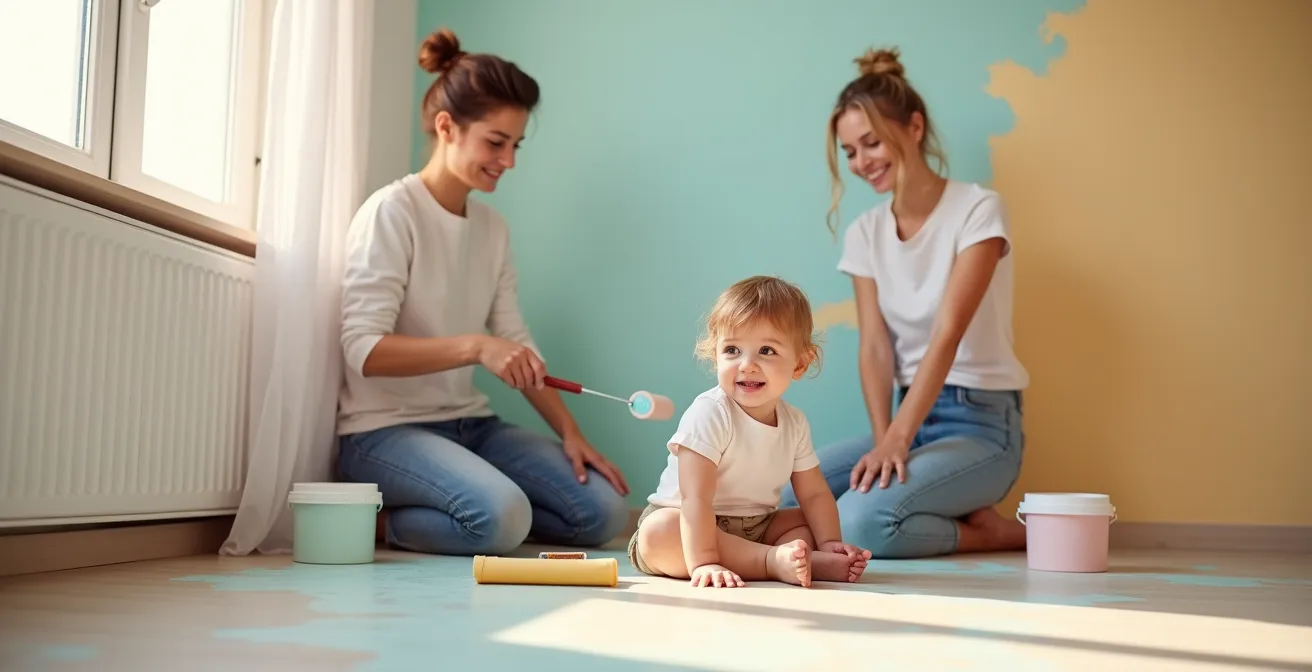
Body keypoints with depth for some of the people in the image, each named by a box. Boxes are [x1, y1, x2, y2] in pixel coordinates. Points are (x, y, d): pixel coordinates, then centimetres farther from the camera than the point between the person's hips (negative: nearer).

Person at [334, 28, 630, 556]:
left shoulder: (493, 228, 10)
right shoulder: (391, 212, -10)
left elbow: (515, 342, 9)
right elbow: (364, 350, -18)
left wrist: (570, 432, -2)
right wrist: (475, 346, -31)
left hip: (470, 424, 7)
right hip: (385, 429, -7)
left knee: (604, 511, -8)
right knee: (503, 516, -32)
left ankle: (401, 516, 3)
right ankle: (383, 520, -1)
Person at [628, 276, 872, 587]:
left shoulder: (795, 422, -2)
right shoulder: (709, 413, -24)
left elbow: (814, 493, 5)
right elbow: (696, 497, -31)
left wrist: (829, 544, -11)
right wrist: (703, 562, -38)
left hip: (754, 528, 7)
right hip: (691, 527, -6)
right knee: (658, 533, -36)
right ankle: (775, 561, -39)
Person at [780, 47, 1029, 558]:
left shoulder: (977, 210, -9)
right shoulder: (864, 233, 6)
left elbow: (947, 336, -20)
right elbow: (874, 347, -3)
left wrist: (897, 440, -28)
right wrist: (884, 441, -18)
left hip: (980, 423, -6)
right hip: (910, 416, 6)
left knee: (861, 521, -30)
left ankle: (988, 533, -3)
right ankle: (959, 517, -3)